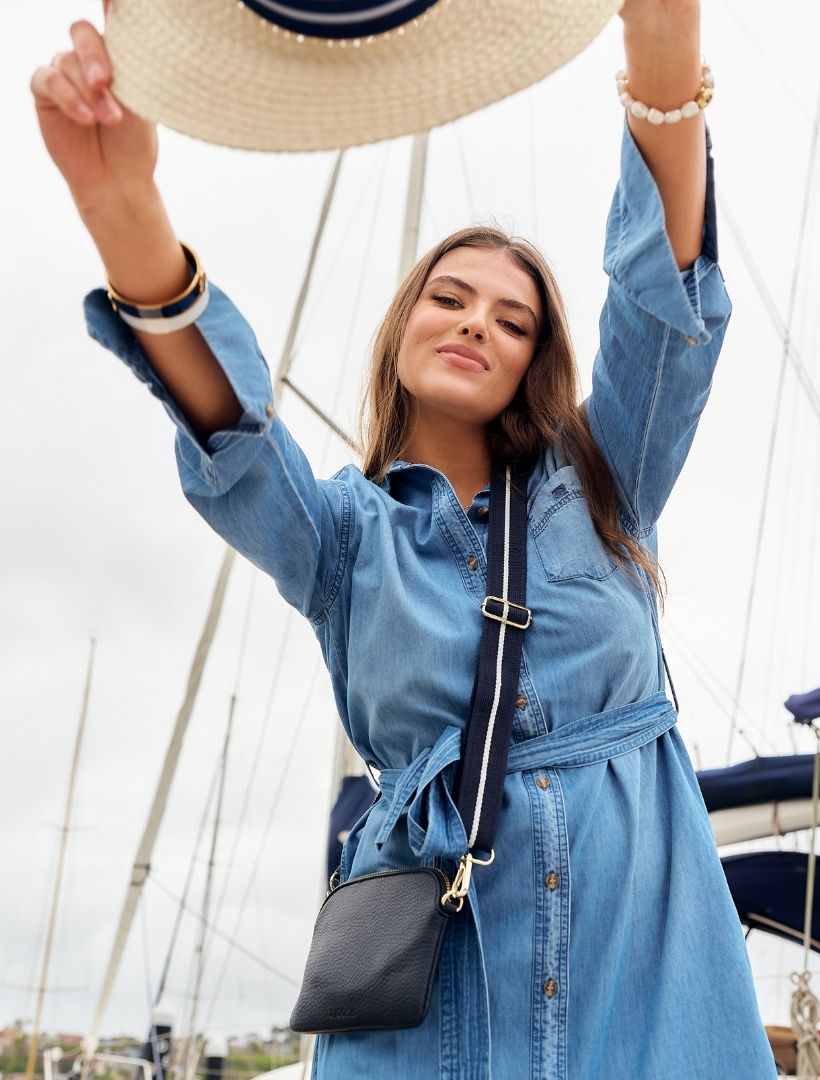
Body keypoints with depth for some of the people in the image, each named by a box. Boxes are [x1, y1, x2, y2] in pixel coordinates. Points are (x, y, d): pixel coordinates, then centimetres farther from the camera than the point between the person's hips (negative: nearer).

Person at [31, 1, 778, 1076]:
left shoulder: (597, 492, 11)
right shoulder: (345, 535, 9)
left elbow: (664, 306, -4)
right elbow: (231, 435, -11)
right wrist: (119, 200, -29)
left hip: (643, 928, 1)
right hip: (435, 948, -1)